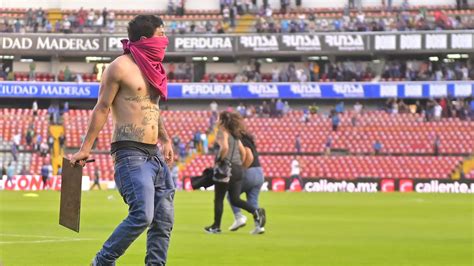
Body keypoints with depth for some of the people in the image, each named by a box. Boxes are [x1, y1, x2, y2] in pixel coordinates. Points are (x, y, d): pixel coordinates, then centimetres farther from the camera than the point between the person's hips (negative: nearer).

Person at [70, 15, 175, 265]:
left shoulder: (153, 68, 17)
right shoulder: (121, 67, -7)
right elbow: (102, 108, -5)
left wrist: (166, 140, 21)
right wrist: (86, 148, -6)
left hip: (155, 155, 8)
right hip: (130, 153, -8)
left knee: (164, 221, 2)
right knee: (142, 215, -18)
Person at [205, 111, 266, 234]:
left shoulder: (222, 132, -7)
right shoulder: (235, 134, 17)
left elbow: (225, 147, -24)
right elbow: (243, 151, 16)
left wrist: (219, 161, -13)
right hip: (238, 168, 7)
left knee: (218, 198, 5)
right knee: (235, 199, 7)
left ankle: (216, 226, 11)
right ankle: (256, 211, -14)